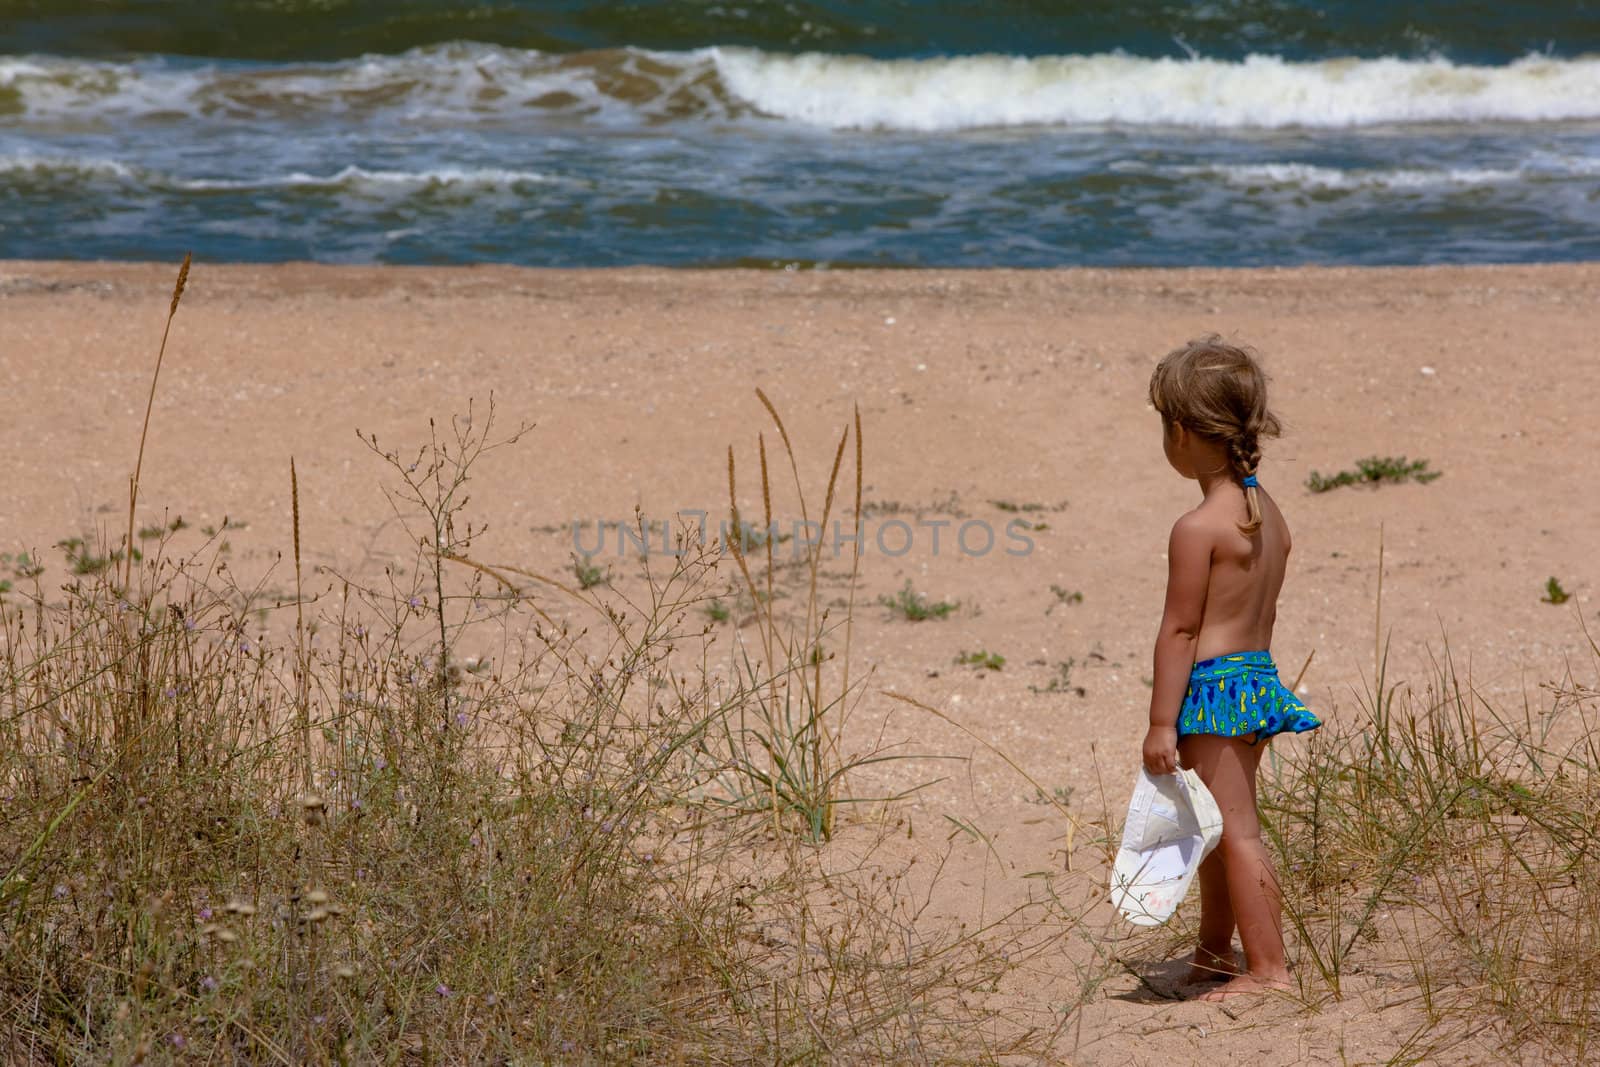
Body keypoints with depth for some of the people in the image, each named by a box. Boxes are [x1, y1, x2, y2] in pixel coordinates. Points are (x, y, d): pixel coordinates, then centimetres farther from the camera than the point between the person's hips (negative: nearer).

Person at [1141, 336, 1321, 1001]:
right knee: (1219, 826, 22)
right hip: (1260, 672, 9)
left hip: (1211, 687, -9)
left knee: (1236, 832, -3)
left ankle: (1268, 969, 1)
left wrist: (1161, 723, -14)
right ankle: (1214, 952, 35)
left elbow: (1179, 630, -17)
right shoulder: (1269, 514, 7)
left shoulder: (1197, 528, -19)